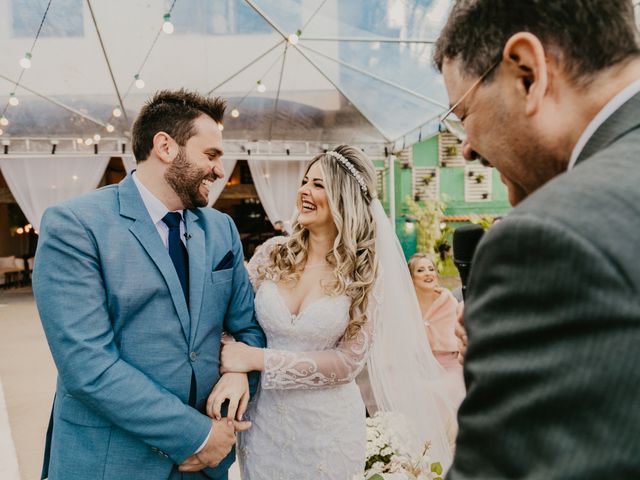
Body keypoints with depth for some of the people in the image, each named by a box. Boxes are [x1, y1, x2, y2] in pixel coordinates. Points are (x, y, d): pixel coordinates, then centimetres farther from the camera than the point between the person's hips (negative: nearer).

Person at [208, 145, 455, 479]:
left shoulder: (365, 273, -10)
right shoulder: (272, 253, -4)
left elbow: (348, 361, -14)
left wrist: (258, 360, -20)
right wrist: (233, 372, -22)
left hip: (327, 427, -2)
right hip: (261, 420, 2)